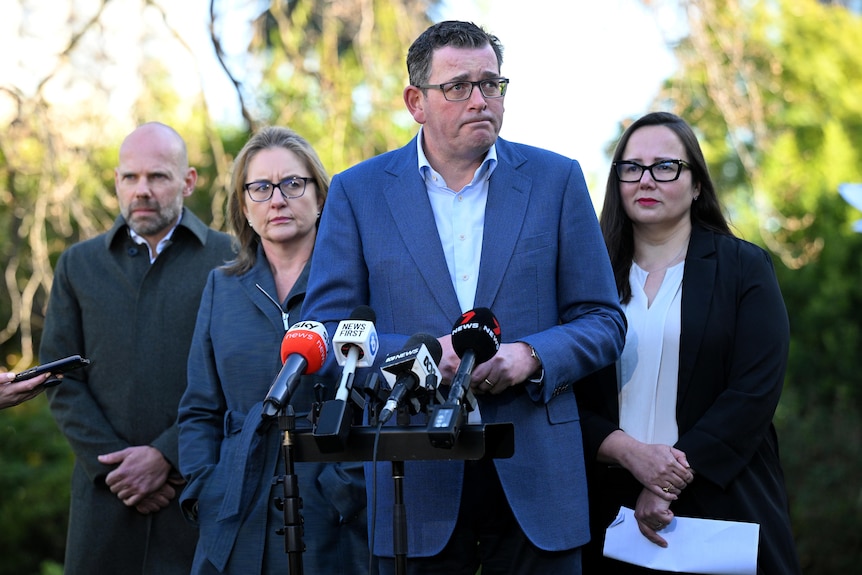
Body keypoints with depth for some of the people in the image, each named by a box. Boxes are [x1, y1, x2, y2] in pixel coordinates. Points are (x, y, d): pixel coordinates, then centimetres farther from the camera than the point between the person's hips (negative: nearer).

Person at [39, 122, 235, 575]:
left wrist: (165, 456, -10)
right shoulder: (78, 265, 13)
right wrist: (113, 462, -5)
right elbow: (62, 382, 8)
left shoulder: (231, 260, 3)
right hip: (105, 492, 2)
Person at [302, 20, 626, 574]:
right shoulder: (359, 191, 4)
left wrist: (532, 357, -13)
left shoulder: (556, 179, 5)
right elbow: (325, 331, 1)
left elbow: (603, 321, 6)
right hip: (415, 479, 0)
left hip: (535, 475, 1)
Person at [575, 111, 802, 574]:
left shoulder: (743, 267, 2)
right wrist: (630, 451, -16)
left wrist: (670, 485, -14)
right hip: (611, 508, 2)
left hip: (719, 502, -1)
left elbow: (755, 391, -8)